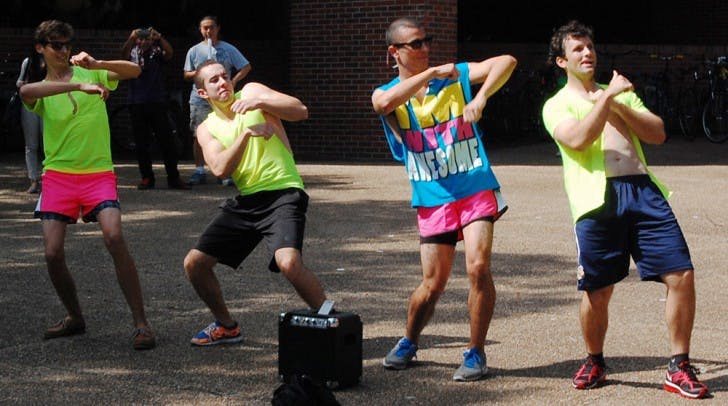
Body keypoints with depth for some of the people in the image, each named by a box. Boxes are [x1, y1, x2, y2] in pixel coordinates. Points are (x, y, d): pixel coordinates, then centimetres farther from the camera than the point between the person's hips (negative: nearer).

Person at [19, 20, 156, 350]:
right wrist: (79, 86, -32)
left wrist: (97, 65, -20)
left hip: (98, 173, -2)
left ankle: (141, 323, -16)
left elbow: (134, 71, -3)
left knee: (114, 237, -23)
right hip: (58, 175, 2)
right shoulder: (40, 91, 6)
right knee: (53, 253, -6)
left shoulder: (90, 74, 8)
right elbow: (25, 92, -20)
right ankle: (74, 318, 20)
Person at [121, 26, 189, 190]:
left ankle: (173, 178, 4)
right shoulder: (133, 54, 8)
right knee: (141, 144, 3)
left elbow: (169, 53, -13)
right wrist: (131, 39, -31)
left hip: (157, 103, -1)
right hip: (137, 104, 1)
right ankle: (147, 178, 10)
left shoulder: (157, 53, 7)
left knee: (167, 141, -1)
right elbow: (124, 55, -14)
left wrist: (159, 38, -28)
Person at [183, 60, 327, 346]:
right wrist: (247, 133, -18)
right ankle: (227, 326, 25)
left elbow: (301, 111, -8)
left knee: (288, 261, -31)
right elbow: (220, 169, -7)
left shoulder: (251, 92, 4)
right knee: (194, 263, 5)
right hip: (245, 201, 6)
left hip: (283, 192, -6)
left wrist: (259, 102, -21)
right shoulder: (207, 129, 11)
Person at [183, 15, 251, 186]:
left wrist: (234, 81, -9)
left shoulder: (228, 49, 4)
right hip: (199, 99, 1)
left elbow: (246, 67, 5)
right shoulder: (194, 51, 8)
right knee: (198, 136, 1)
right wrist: (197, 73, -11)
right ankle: (199, 171, 7)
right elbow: (186, 75, 10)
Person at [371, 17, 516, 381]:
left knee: (478, 266, -16)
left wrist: (481, 97, -26)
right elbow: (384, 103, -22)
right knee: (433, 283, 4)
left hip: (476, 190, -1)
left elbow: (506, 61, -10)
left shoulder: (456, 75, 4)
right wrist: (431, 73, -20)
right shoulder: (387, 94, 4)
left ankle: (476, 354, -2)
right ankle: (408, 343, 31)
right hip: (432, 199, 1)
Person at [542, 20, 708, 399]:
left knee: (681, 276, -7)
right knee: (597, 291, -2)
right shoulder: (557, 105, 13)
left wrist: (619, 105, 2)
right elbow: (577, 139, -9)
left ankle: (679, 367, 4)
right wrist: (606, 96, -10)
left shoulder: (621, 93, 27)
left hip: (643, 190, 4)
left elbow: (658, 134, 14)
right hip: (597, 199, -3)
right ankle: (594, 361, 23)